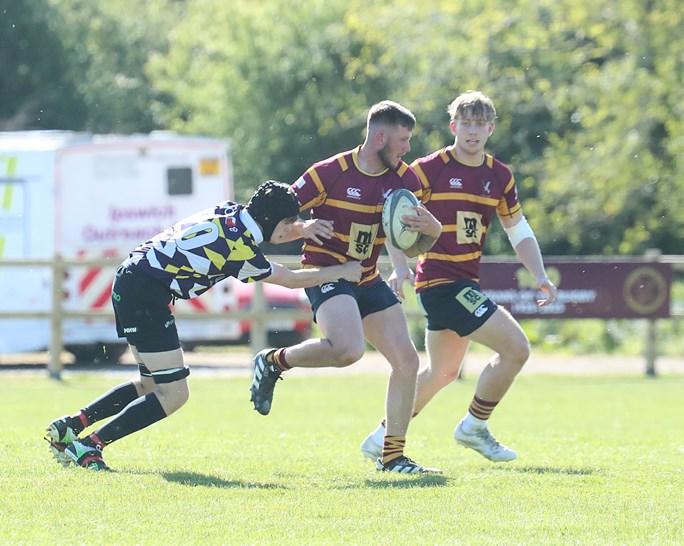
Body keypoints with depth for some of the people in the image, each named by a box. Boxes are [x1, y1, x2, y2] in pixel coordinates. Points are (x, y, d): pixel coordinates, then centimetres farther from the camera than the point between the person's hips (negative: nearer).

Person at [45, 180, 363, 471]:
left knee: (152, 384, 19)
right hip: (145, 294, -10)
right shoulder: (239, 249, -16)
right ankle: (88, 446, -8)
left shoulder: (231, 212, 7)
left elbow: (271, 231, 27)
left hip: (130, 280, 10)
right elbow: (292, 280, -4)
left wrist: (302, 228, 6)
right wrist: (343, 271, 8)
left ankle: (70, 426, 19)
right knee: (173, 394, -8)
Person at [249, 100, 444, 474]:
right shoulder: (330, 173, -14)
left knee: (407, 361, -2)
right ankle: (273, 362, -4)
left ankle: (392, 456, 8)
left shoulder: (404, 180, 3)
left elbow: (408, 247, 8)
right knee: (348, 349, -31)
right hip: (325, 272, -7)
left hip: (368, 279, 7)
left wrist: (432, 230, -13)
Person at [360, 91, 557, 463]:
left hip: (466, 283, 8)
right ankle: (474, 427, 2)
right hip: (440, 280, -8)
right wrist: (400, 266, -22)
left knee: (443, 371, 21)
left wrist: (540, 276, 1)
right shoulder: (430, 169, -11)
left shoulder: (500, 176, 7)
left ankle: (383, 438, 32)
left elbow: (520, 232, 15)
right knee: (516, 347, -15)